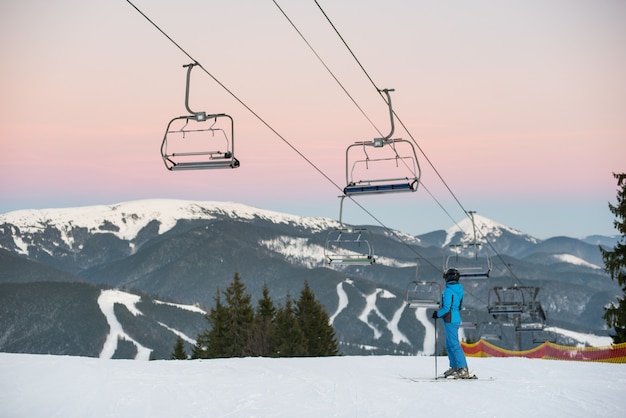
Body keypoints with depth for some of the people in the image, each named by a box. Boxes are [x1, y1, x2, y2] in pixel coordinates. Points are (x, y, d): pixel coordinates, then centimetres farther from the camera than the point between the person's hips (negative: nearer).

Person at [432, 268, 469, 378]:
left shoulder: (448, 291, -17)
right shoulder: (459, 290, 10)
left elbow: (446, 308, -20)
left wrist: (437, 314, -3)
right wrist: (440, 312, 19)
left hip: (450, 320, -9)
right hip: (456, 318, 9)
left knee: (454, 344, -9)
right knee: (449, 344, 18)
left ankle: (463, 369, -12)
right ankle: (454, 367, 23)